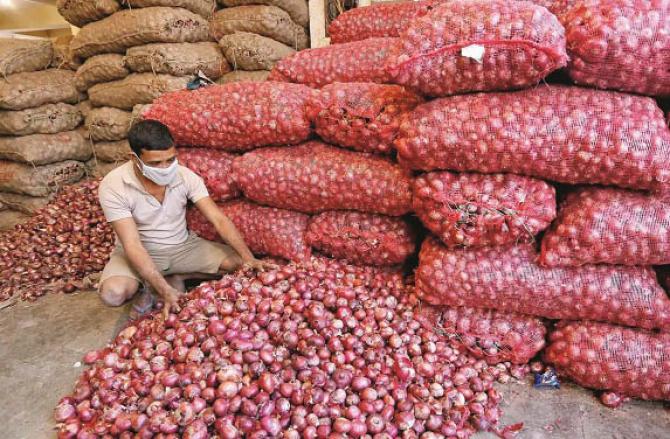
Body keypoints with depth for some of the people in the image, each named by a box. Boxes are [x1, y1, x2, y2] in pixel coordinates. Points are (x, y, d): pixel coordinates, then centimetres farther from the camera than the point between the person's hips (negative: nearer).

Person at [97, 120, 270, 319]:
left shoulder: (186, 176, -16)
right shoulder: (113, 186, -24)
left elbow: (218, 219, -19)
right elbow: (132, 245, -27)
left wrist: (249, 258, -31)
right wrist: (166, 291, -36)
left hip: (183, 246, 3)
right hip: (140, 252, -2)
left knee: (239, 262, -15)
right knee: (113, 293, -33)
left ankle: (176, 277, 2)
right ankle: (144, 284, 2)